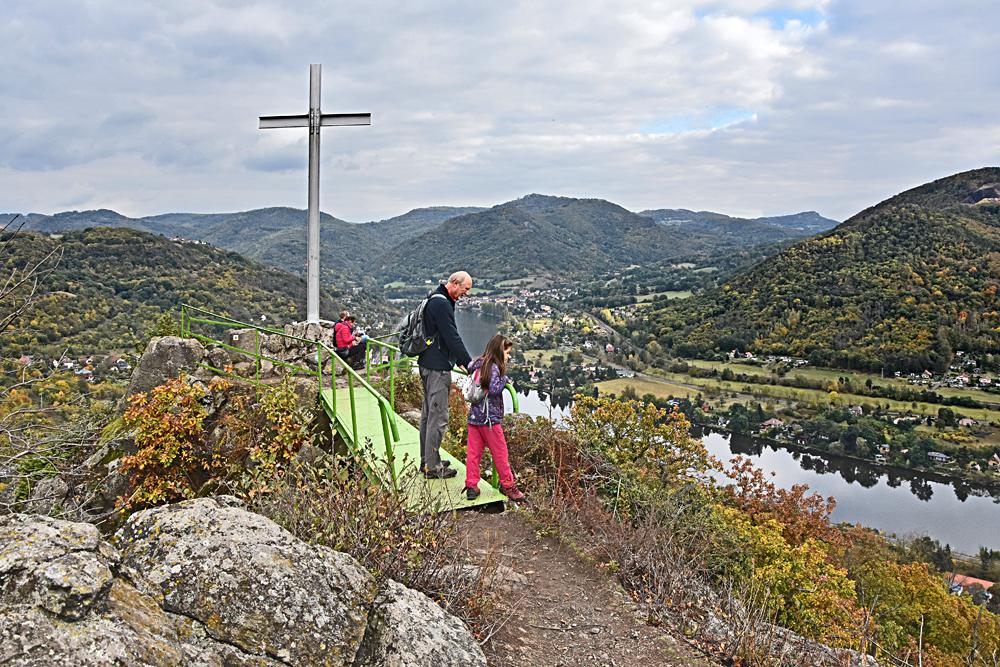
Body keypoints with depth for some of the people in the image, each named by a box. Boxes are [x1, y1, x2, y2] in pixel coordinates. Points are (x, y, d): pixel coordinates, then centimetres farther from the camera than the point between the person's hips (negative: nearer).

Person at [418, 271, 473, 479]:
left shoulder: (434, 300, 16)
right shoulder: (442, 304, -18)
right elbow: (453, 338, -21)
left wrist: (458, 360, 25)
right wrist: (470, 365, -17)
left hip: (427, 365, 11)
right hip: (437, 368, -11)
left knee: (428, 413, 17)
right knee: (438, 417, -6)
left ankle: (426, 460, 27)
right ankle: (433, 467, 0)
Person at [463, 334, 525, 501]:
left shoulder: (479, 364, 8)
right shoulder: (494, 367, -15)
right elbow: (494, 390, -24)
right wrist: (504, 379, -10)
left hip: (474, 416, 8)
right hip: (490, 418, -7)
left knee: (473, 453, 8)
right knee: (500, 453, 6)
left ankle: (471, 486, 9)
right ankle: (508, 485, 16)